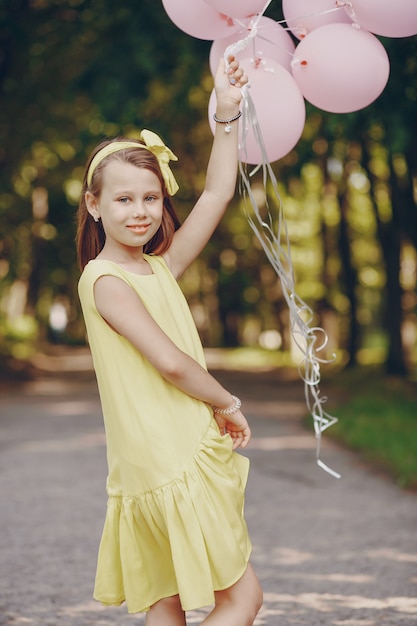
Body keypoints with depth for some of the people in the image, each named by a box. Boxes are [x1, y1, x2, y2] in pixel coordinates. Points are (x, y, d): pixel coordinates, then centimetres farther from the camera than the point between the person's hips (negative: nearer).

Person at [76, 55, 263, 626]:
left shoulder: (160, 267, 12)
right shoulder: (104, 279, -11)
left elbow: (217, 195, 13)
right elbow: (169, 361, -20)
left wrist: (227, 113, 8)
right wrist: (228, 403, -6)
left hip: (190, 456, 8)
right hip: (167, 461, -8)